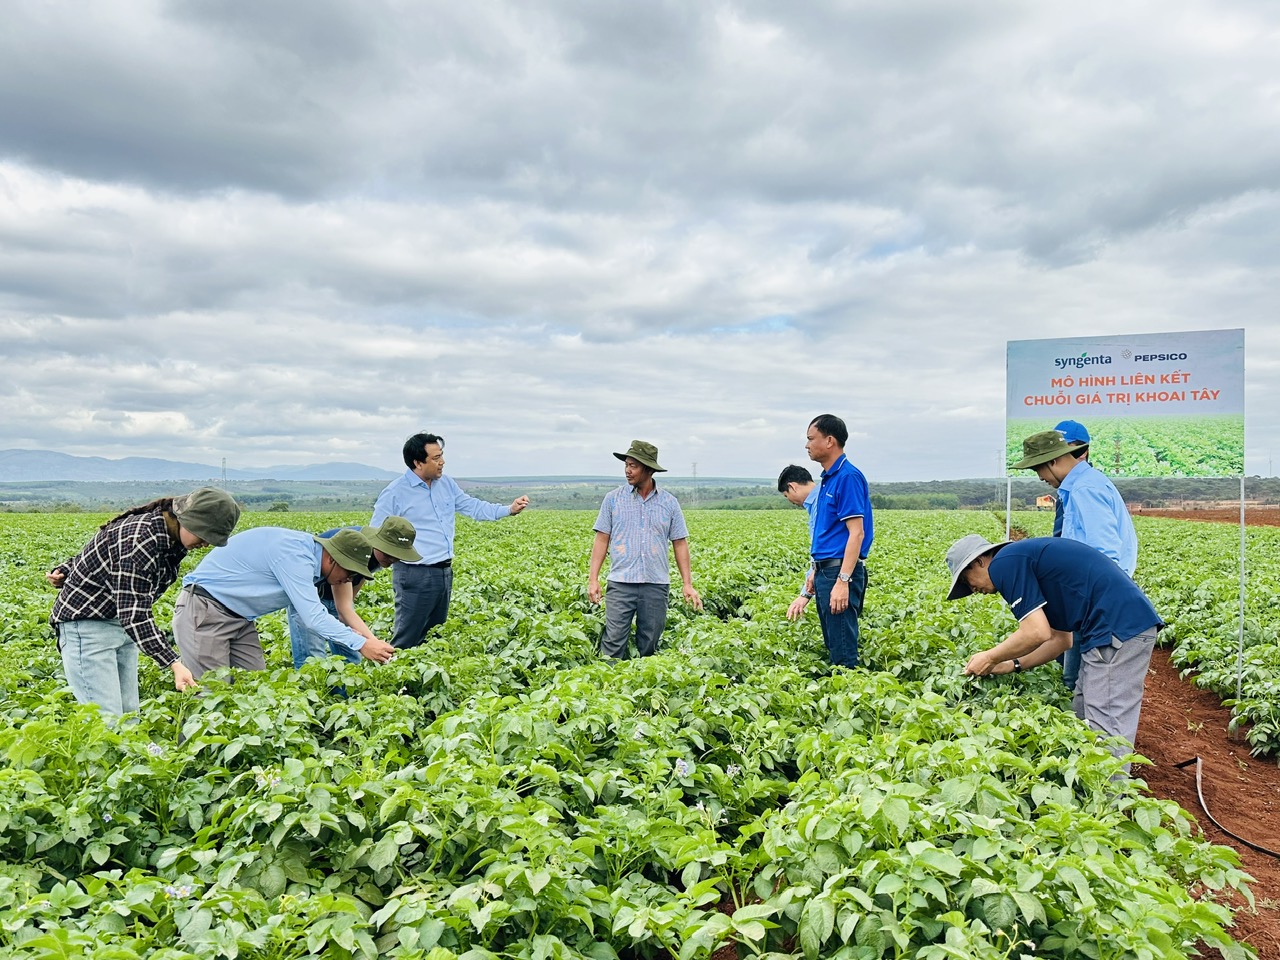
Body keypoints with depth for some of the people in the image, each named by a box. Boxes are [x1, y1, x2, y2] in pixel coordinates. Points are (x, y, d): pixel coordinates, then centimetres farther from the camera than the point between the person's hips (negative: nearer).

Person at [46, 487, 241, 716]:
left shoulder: (170, 538, -3)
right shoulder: (140, 540, -31)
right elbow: (134, 615, -32)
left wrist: (67, 572, 12)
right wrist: (175, 664, -36)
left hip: (122, 623, 9)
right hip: (86, 623, -9)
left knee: (129, 713, 7)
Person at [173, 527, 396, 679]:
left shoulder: (307, 554, 4)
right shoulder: (294, 554, -26)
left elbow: (310, 612, 11)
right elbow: (313, 618, -29)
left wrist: (365, 638, 0)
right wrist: (361, 644, -24)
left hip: (238, 618, 10)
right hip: (203, 611, -10)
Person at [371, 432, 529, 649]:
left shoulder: (446, 483, 10)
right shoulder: (395, 493, -10)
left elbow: (472, 506, 13)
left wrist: (509, 509, 2)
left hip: (444, 572, 7)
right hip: (415, 576, -7)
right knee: (407, 640, -2)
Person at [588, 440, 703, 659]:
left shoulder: (669, 503, 6)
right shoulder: (613, 499, 4)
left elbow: (680, 544, 8)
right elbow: (602, 540, 4)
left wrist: (688, 584, 2)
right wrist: (593, 579, -3)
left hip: (657, 585, 1)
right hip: (621, 583, -1)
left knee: (649, 647, 8)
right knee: (613, 643, -6)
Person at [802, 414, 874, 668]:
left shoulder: (848, 476, -13)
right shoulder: (827, 478, 16)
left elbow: (856, 533, -19)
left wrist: (843, 581, -24)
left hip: (841, 571, -10)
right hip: (825, 570, 10)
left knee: (843, 655, -5)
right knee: (832, 648, 14)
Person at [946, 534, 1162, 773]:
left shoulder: (1005, 564, -9)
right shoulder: (1025, 559, 21)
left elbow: (1037, 633, -15)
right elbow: (1061, 638, 22)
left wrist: (990, 658, -1)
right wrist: (1012, 665, 19)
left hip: (1118, 628, -10)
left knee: (1106, 730, -7)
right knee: (1081, 719, 16)